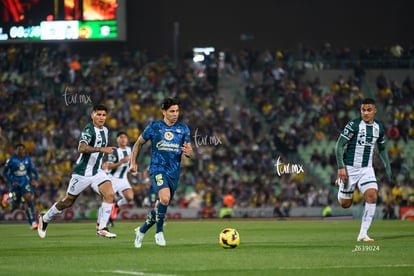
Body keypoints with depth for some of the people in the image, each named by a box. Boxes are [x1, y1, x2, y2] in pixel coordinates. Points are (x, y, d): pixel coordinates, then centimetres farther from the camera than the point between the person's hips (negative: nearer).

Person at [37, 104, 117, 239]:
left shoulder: (105, 130, 9)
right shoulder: (88, 129, -18)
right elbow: (82, 148, -35)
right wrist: (101, 149, -43)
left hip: (97, 172, 6)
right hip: (82, 172, -6)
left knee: (109, 193, -18)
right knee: (68, 201, 5)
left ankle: (102, 228, -13)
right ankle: (44, 220, 28)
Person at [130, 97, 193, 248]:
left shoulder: (183, 129, 8)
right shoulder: (154, 127, 1)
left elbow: (190, 152, 10)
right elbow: (138, 143, 14)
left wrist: (188, 152, -14)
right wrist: (133, 162, 9)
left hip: (174, 173, 4)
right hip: (157, 169, -4)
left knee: (161, 207, 7)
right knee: (164, 198, -29)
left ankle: (141, 230, 30)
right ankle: (159, 232, -12)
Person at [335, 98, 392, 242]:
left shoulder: (379, 127, 3)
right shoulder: (353, 125, -13)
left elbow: (382, 148, 19)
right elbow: (339, 145, -11)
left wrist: (387, 167, 14)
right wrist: (341, 167, -18)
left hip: (366, 169, 3)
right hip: (349, 168, -3)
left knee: (372, 196, -20)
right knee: (345, 204, 5)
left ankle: (363, 234, -14)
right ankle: (340, 183, 42)